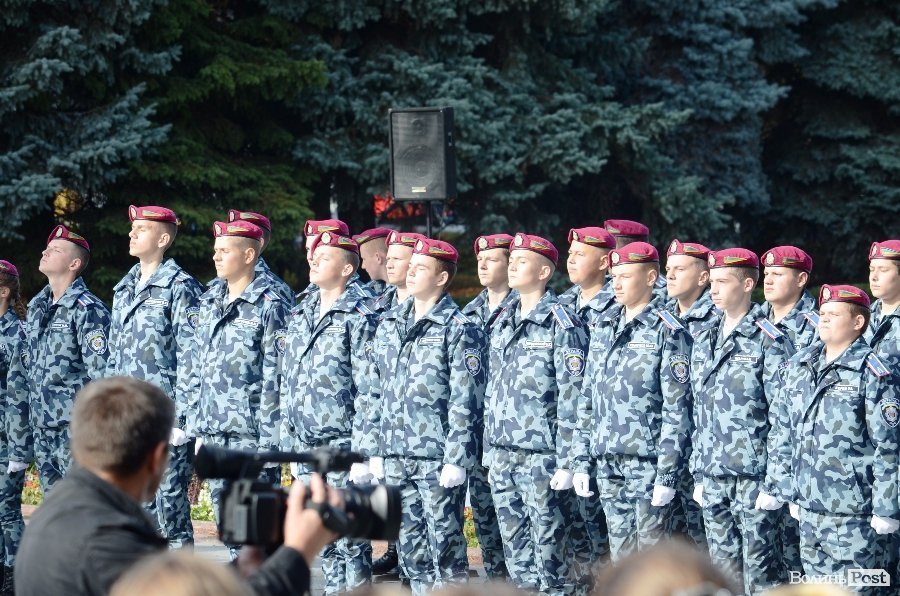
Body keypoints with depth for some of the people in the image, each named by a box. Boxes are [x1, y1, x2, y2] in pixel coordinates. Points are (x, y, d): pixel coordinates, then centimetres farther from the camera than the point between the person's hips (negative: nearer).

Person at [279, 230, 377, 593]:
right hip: (306, 447, 7)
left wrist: (362, 454, -16)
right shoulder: (299, 317, 14)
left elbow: (368, 390, -12)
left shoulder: (358, 318, -8)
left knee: (349, 537, -4)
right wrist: (288, 444, 14)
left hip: (342, 445, -7)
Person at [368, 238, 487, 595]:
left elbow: (465, 401, -10)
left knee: (446, 545, -2)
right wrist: (376, 450, 13)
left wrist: (456, 460, -15)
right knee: (410, 546, 10)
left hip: (438, 459, -6)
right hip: (395, 459, 6)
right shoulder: (389, 325, 14)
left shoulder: (459, 330, -6)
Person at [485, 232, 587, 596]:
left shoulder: (561, 324, -9)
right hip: (503, 456, 7)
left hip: (541, 456, -7)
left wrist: (566, 462, -16)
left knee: (549, 547, -3)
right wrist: (490, 454, 16)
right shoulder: (503, 324, 14)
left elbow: (572, 398, -12)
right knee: (515, 550, 10)